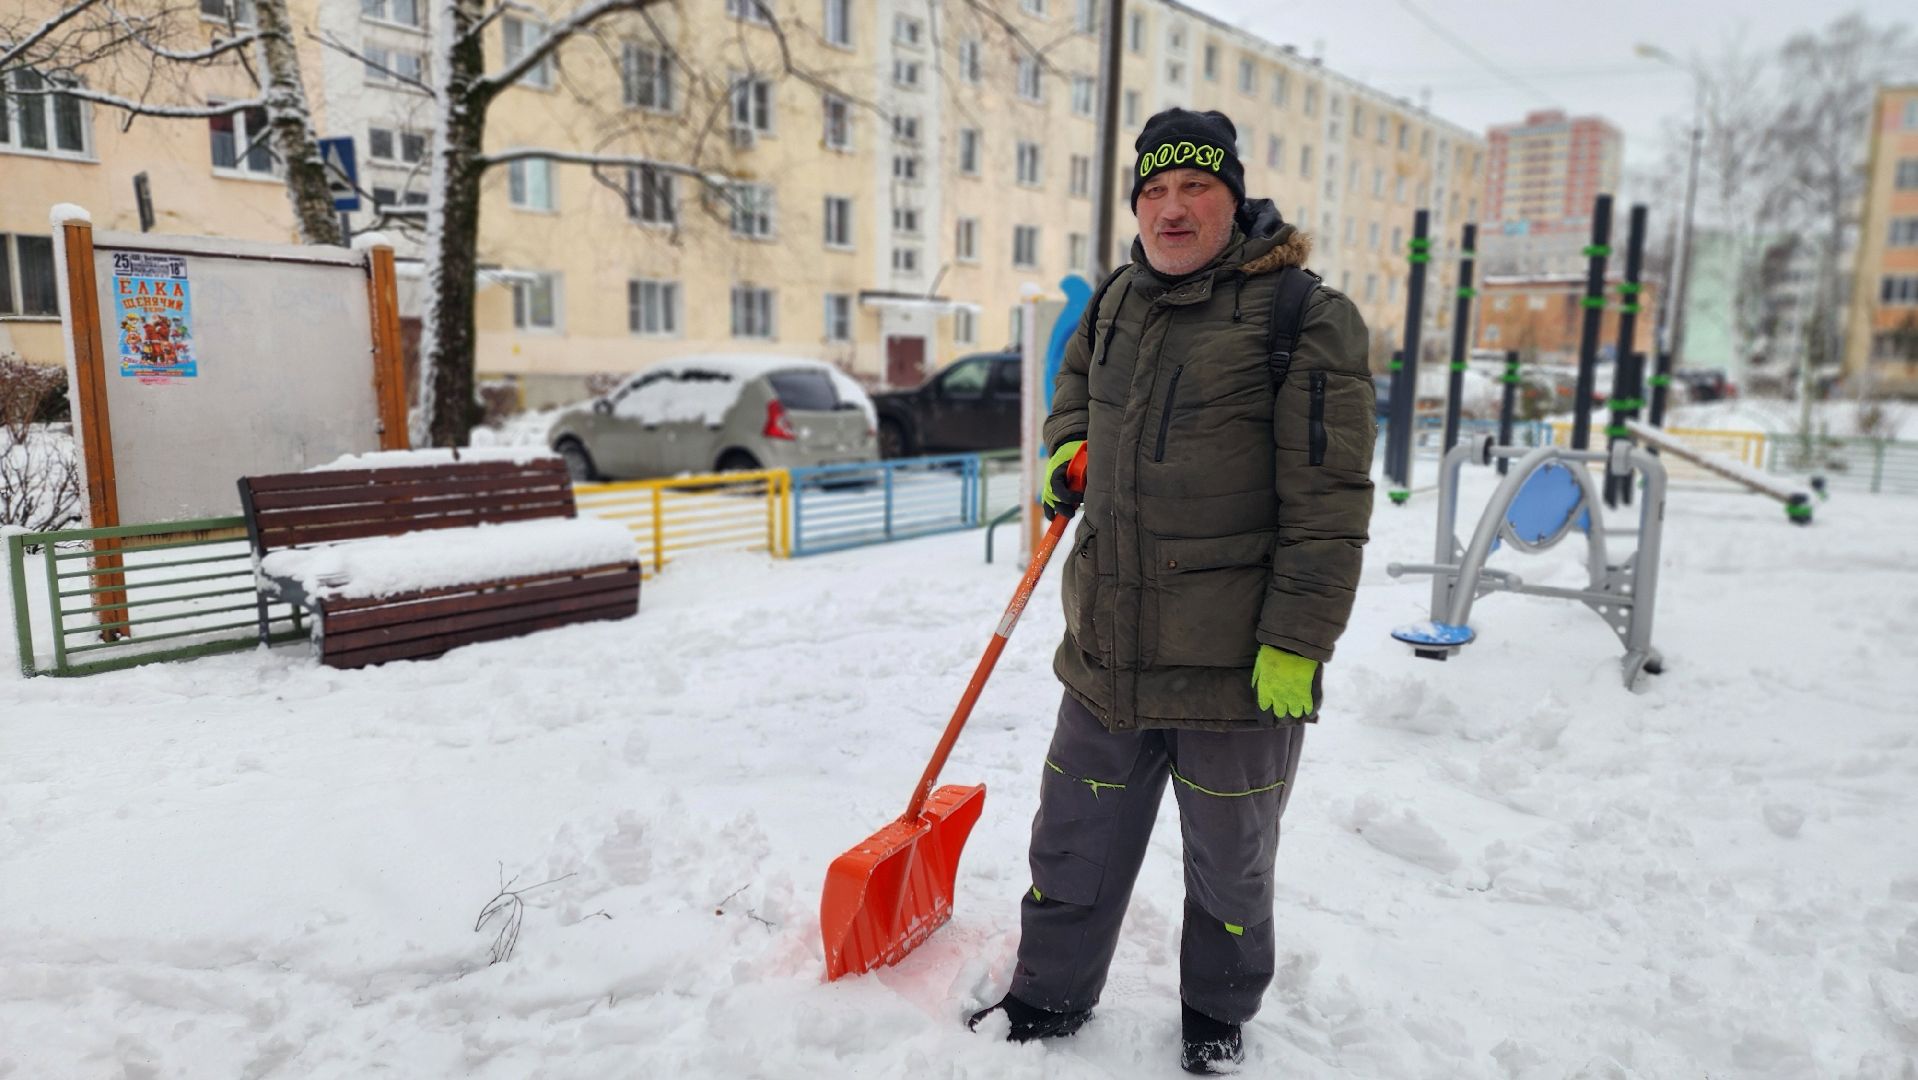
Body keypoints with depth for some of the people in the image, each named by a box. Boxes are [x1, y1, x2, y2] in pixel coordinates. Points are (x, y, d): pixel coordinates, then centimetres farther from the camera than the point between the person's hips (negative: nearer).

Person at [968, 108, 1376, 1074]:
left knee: (1230, 869, 17)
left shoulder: (1303, 316, -11)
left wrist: (1296, 641, -17)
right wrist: (1067, 448, 10)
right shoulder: (1119, 300, 7)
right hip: (1106, 657, 5)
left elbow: (1327, 498, -14)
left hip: (1238, 668, -4)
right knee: (1073, 852, 18)